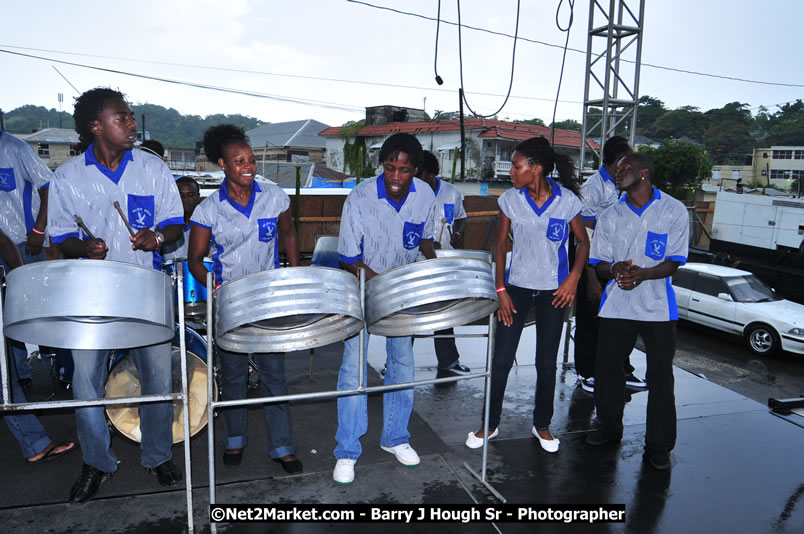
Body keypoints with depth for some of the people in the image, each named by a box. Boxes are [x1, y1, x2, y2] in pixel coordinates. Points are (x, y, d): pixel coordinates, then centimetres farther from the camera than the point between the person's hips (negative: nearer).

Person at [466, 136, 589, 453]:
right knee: (501, 358, 2)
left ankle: (542, 425, 29)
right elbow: (500, 245, 1)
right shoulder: (510, 200, -5)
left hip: (553, 290, -1)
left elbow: (583, 241, 3)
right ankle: (490, 423, 20)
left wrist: (574, 277, -11)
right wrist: (500, 289, -4)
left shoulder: (567, 200, -9)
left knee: (547, 362, 9)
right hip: (516, 286, 1)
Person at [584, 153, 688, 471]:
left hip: (658, 307, -3)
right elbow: (599, 265, 5)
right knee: (606, 369, 7)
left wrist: (643, 273, -24)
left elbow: (673, 263, -6)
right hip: (616, 304, 3)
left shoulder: (674, 211, -2)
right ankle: (609, 428, 29)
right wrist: (614, 269, -19)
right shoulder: (611, 216, 7)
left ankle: (658, 446, 16)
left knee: (660, 376, 1)